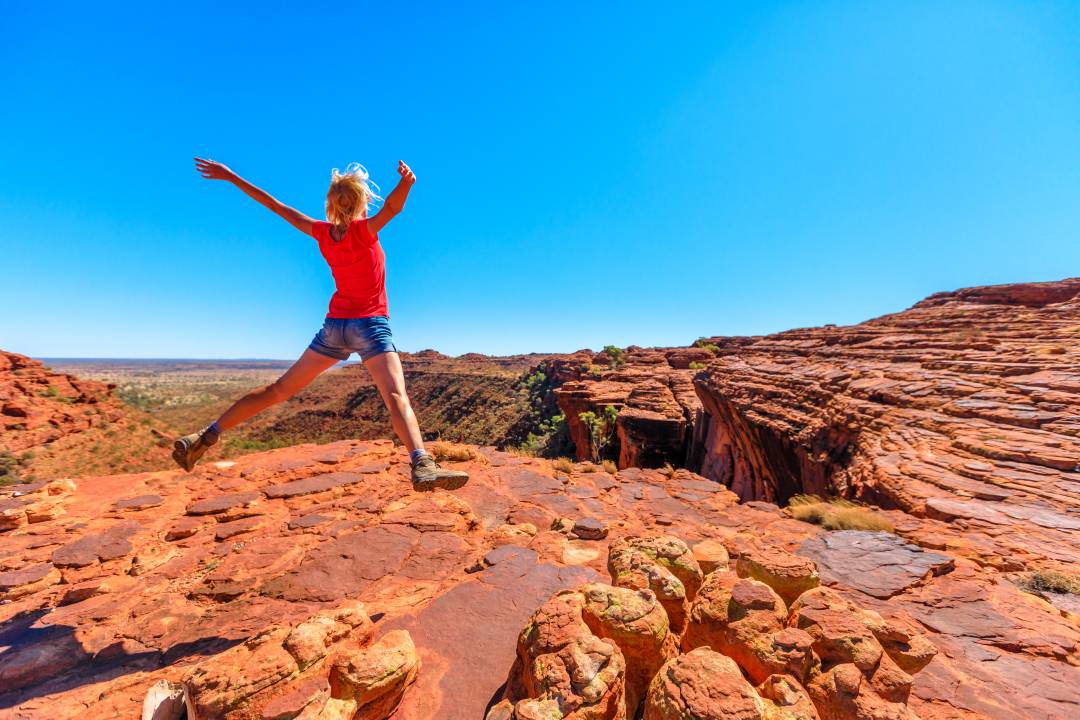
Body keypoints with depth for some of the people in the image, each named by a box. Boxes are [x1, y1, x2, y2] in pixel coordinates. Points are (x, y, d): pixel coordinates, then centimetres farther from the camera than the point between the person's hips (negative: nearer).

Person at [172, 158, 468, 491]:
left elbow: (274, 205, 15)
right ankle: (423, 465, -39)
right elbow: (392, 207, -23)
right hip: (370, 324, -5)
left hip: (334, 325, 6)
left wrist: (229, 176, 26)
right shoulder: (365, 229, -6)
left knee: (280, 389, 15)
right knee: (396, 397, -22)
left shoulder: (322, 232, 7)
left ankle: (206, 436, 21)